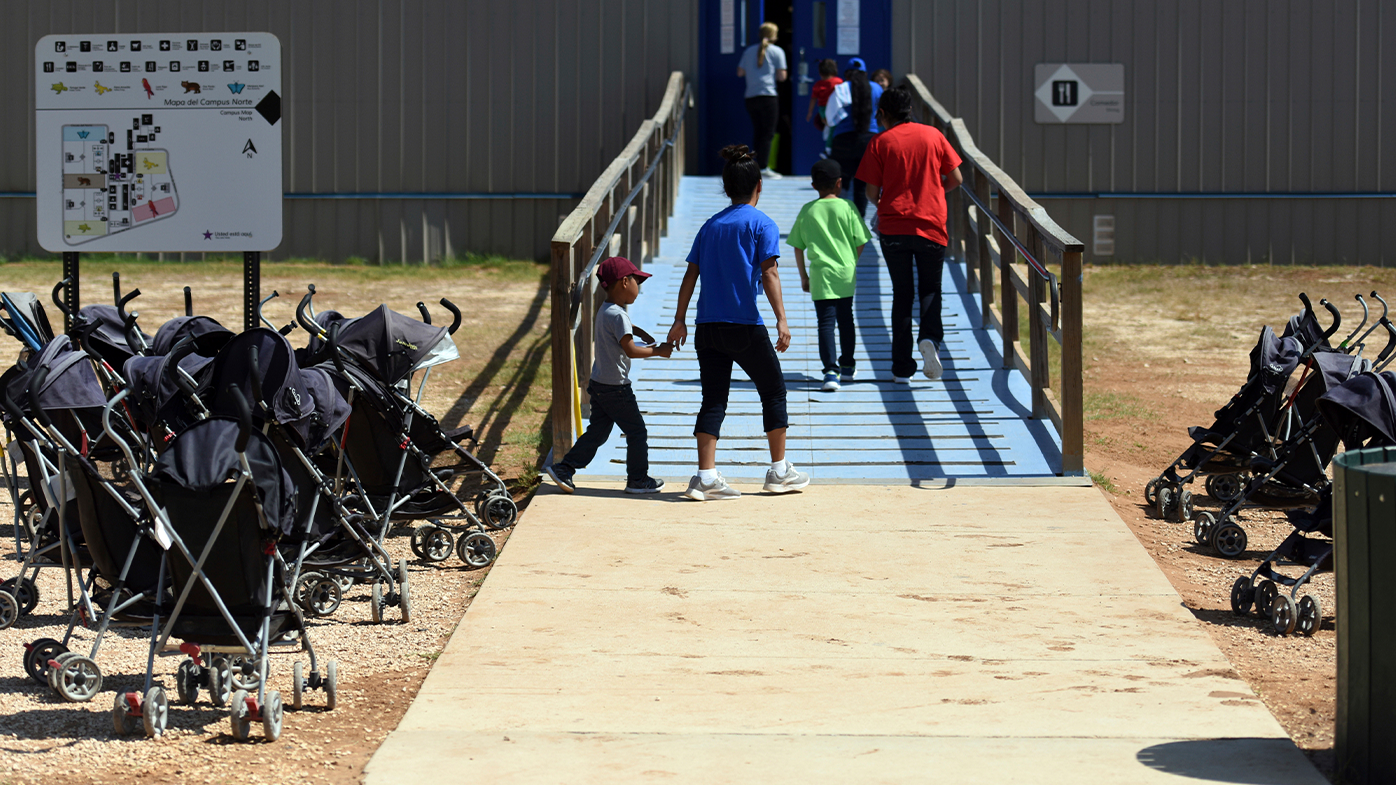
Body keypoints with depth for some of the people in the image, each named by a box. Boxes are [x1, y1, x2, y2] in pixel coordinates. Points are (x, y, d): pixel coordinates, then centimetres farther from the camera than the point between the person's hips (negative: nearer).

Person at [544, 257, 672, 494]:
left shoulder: (604, 311, 10)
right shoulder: (618, 315, -20)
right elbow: (630, 350, -25)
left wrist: (636, 330, 25)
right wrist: (658, 351, -15)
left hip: (599, 384, 9)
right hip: (616, 388, -9)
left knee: (597, 432, 13)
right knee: (637, 432, 4)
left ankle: (563, 468, 10)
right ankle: (638, 479, 12)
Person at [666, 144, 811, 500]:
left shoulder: (710, 226, 13)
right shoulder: (761, 224, -2)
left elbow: (690, 275, 11)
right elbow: (768, 273, -11)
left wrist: (680, 320, 15)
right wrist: (781, 319, -14)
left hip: (707, 325, 5)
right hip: (745, 325, -5)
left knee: (713, 400, 5)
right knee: (773, 390, 12)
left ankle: (706, 477, -5)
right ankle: (780, 471, 18)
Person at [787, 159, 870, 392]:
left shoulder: (807, 211, 1)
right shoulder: (847, 207, -3)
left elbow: (798, 247, 5)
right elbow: (860, 242, -1)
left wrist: (803, 275, 17)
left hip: (820, 276, -1)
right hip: (846, 274, 1)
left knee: (826, 322, -4)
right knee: (845, 319, 19)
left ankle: (831, 371, -18)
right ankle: (847, 366, 33)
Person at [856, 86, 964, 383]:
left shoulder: (880, 142, -3)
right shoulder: (932, 135, 3)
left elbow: (872, 192, -5)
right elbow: (956, 178, 4)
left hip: (893, 227, -1)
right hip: (931, 225, 1)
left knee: (902, 293, 8)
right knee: (930, 289, 13)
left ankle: (902, 368, 6)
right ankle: (930, 338, -17)